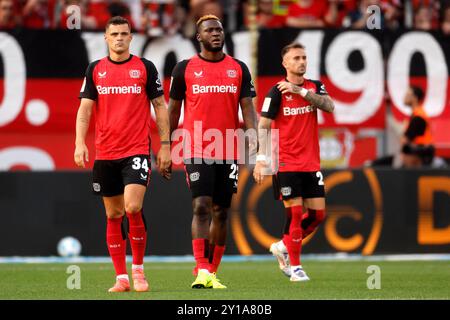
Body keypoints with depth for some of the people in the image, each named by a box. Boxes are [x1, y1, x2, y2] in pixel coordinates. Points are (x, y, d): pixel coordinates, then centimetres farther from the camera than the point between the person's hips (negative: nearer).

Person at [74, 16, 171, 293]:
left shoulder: (145, 67, 2)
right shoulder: (95, 70, 7)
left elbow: (160, 106, 5)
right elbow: (85, 108, 5)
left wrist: (165, 145, 0)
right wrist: (80, 142, -8)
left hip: (137, 150, -3)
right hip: (105, 153, 3)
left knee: (133, 207, -17)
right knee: (113, 215, 5)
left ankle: (138, 269, 0)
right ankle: (121, 277, 11)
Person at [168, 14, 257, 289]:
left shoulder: (239, 69, 8)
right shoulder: (185, 69, 3)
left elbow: (247, 108, 2)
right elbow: (173, 109, 10)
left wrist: (254, 138, -14)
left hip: (229, 153, 3)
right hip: (197, 151, -3)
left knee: (221, 212, 7)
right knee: (202, 207, -15)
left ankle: (212, 273, 15)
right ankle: (201, 272, -20)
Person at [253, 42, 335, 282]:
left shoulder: (314, 87, 9)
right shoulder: (277, 92, -5)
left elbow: (329, 106, -10)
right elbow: (263, 127, -8)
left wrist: (300, 90, -16)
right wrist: (261, 159, -17)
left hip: (311, 163, 5)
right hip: (286, 164, -5)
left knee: (318, 213, 4)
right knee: (295, 213, -7)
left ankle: (283, 247, 22)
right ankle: (295, 266, 3)